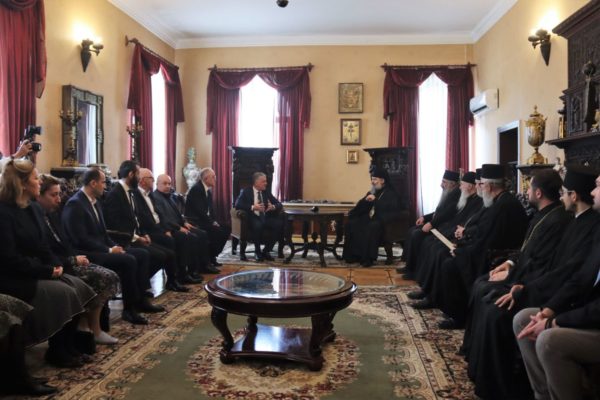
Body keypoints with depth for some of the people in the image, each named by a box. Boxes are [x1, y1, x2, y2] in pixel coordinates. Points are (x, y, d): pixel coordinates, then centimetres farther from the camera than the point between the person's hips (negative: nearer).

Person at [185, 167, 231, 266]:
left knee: (226, 229, -2)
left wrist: (214, 221, -3)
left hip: (204, 220, 9)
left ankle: (212, 256, 5)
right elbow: (199, 210, -22)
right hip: (194, 222, -9)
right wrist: (212, 222, -19)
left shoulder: (209, 191, 14)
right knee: (216, 231, -25)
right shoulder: (196, 189, -15)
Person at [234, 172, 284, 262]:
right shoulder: (246, 191, 3)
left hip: (266, 218, 4)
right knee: (258, 225, -39)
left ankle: (266, 251, -10)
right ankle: (258, 252, -16)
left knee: (280, 224, -24)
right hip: (253, 218, -4)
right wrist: (252, 207, -24)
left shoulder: (266, 192, 16)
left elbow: (279, 204, 14)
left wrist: (273, 207, -11)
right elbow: (237, 205, -10)